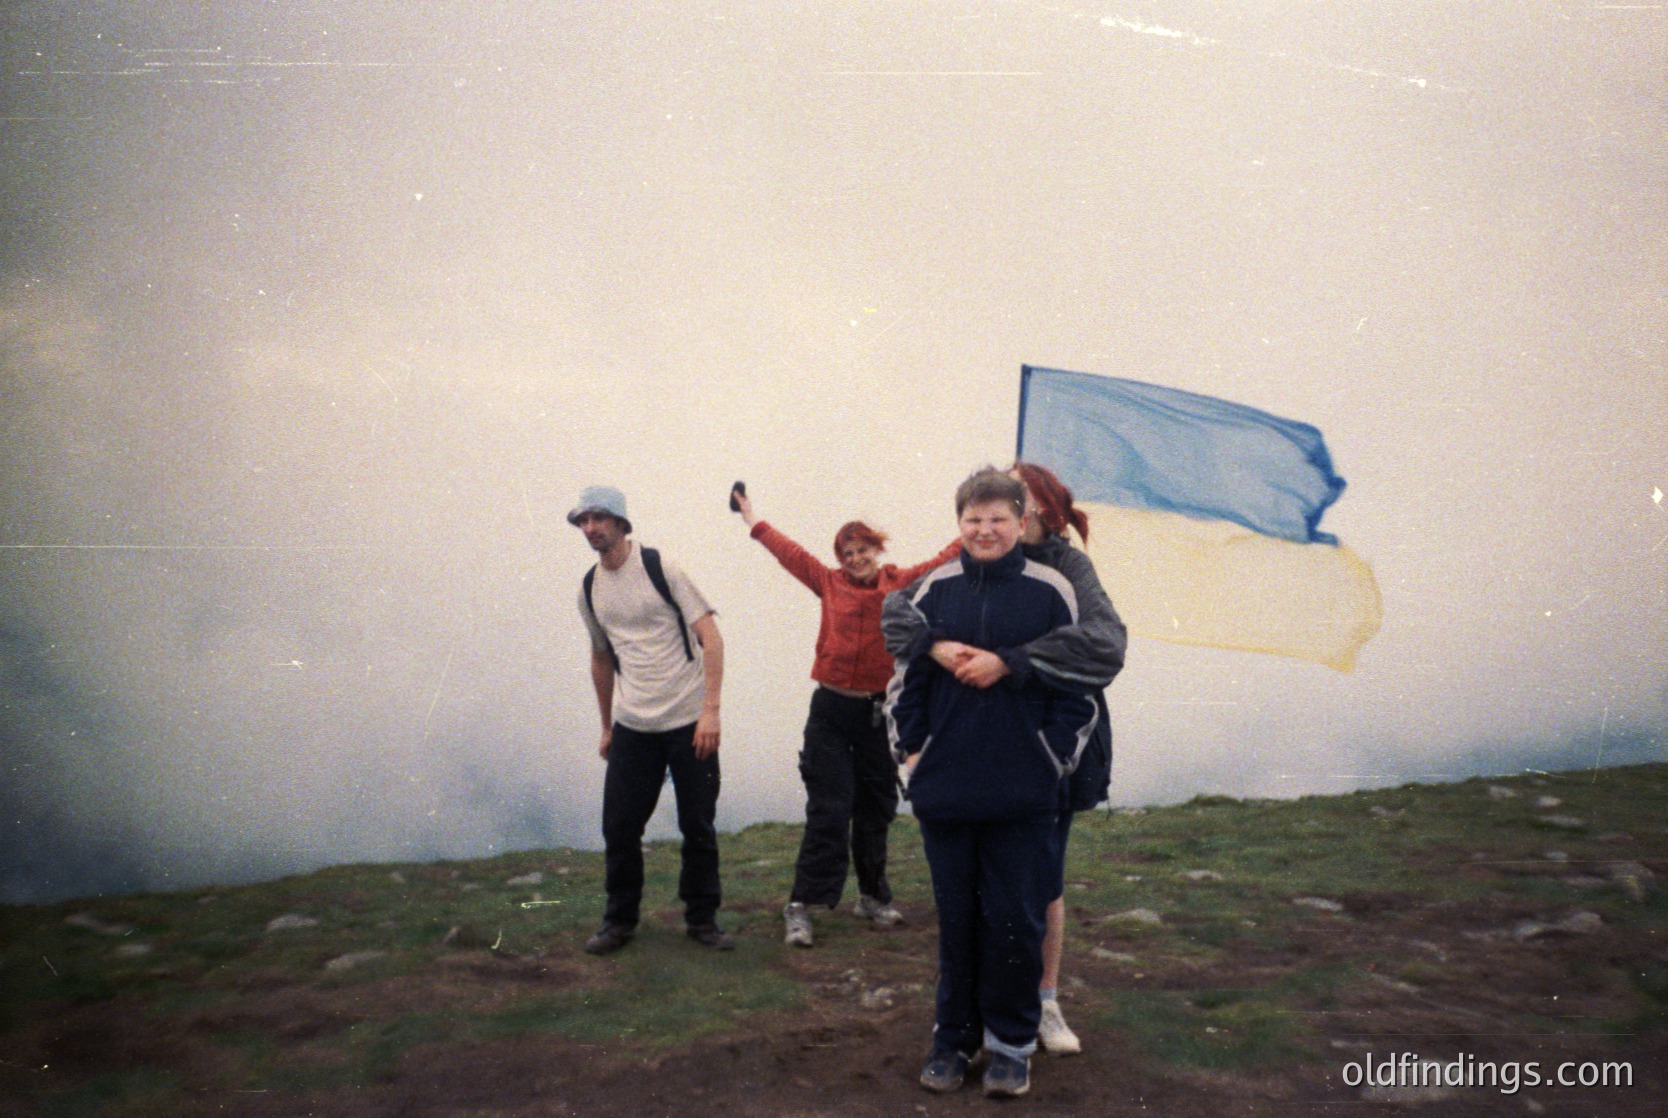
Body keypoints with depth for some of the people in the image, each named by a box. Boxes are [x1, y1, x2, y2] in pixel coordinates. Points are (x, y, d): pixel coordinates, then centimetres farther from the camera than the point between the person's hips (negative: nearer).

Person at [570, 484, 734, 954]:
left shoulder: (661, 569, -7)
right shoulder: (589, 590, 10)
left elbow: (710, 638, -10)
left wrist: (710, 710, -18)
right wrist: (606, 726, 23)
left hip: (689, 721, -4)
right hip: (632, 727, 4)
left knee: (699, 827, 3)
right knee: (619, 827, 4)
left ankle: (702, 918, 20)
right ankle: (619, 921, 22)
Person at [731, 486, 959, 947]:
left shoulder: (903, 582, 2)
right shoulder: (830, 583, 5)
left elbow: (947, 559, 7)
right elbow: (790, 552, 14)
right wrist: (752, 520, 24)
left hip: (880, 710, 1)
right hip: (832, 710, -1)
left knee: (875, 811, 12)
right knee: (828, 810, -4)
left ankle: (872, 897, 27)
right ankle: (801, 907, 2)